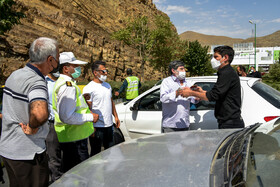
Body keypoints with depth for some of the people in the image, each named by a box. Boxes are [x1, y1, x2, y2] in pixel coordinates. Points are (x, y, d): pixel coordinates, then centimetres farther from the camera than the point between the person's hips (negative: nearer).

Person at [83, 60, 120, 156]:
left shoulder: (107, 85, 12)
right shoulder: (89, 88, -12)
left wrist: (116, 116, 16)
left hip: (109, 125, 7)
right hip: (97, 127, -7)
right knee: (96, 153, 5)